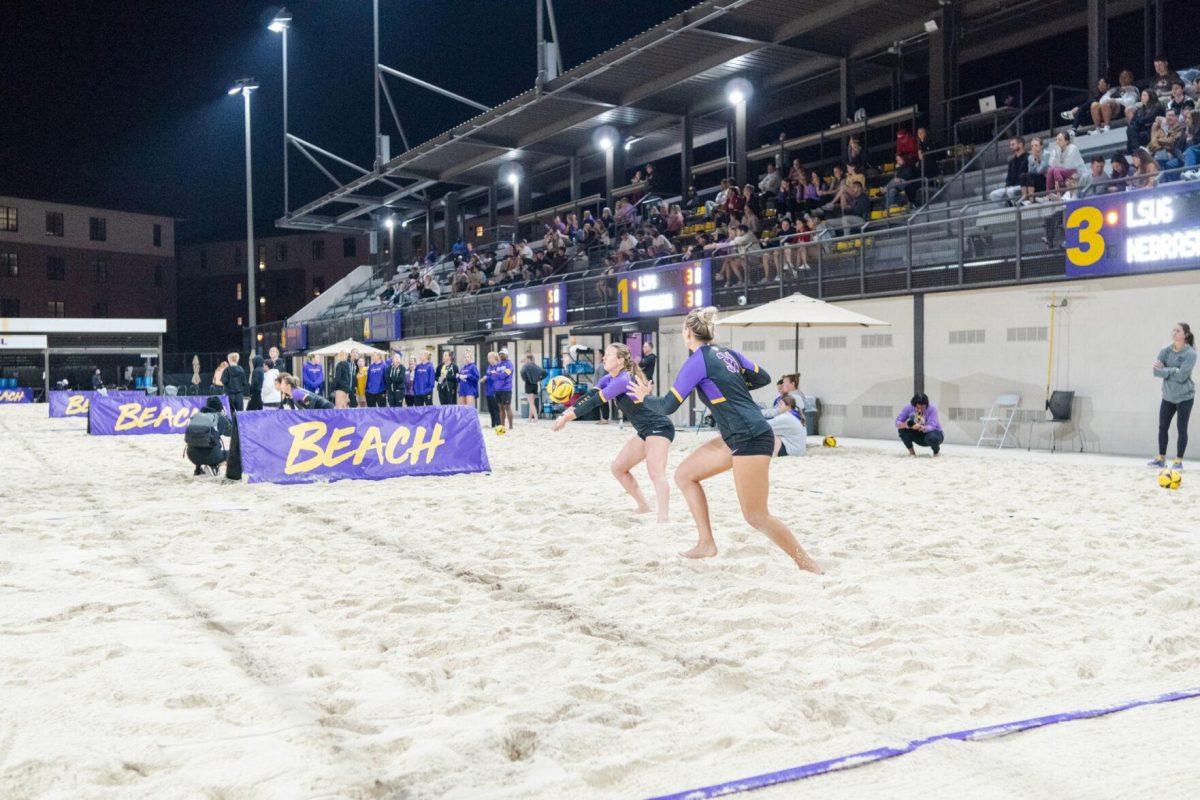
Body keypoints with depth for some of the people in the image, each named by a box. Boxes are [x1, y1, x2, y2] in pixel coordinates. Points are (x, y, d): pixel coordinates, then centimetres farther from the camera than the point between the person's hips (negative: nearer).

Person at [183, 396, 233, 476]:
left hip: (192, 456, 4)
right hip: (210, 456, -4)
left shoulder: (196, 415, 13)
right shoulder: (220, 417, 3)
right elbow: (231, 431, 19)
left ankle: (198, 467, 16)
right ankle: (214, 465, -2)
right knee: (230, 453, 23)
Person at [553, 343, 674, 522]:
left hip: (659, 427, -11)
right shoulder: (610, 379, 9)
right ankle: (643, 507, 23)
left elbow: (595, 402, -22)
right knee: (618, 468, 15)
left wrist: (566, 418, -18)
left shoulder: (623, 380, -21)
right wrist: (568, 411, -12)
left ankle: (663, 519, -40)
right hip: (645, 431, 11)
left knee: (655, 472, -27)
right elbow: (589, 396, 3)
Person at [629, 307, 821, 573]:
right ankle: (706, 544, 12)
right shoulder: (727, 353, 12)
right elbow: (764, 378, 21)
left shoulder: (697, 360, -11)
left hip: (751, 438, -9)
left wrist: (645, 397, 10)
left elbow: (668, 406, -9)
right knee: (684, 474, 11)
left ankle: (807, 563, 6)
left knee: (755, 517, -5)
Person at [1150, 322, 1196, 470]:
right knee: (1162, 427, 7)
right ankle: (1161, 459, 17)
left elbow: (1181, 376, -23)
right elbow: (1156, 371, -11)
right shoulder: (1165, 351, -2)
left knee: (1181, 429, 1)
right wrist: (1173, 371, -21)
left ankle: (1179, 461, 10)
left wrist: (1165, 370, -15)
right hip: (1168, 396, 4)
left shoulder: (1190, 354, -15)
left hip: (1184, 397, -4)